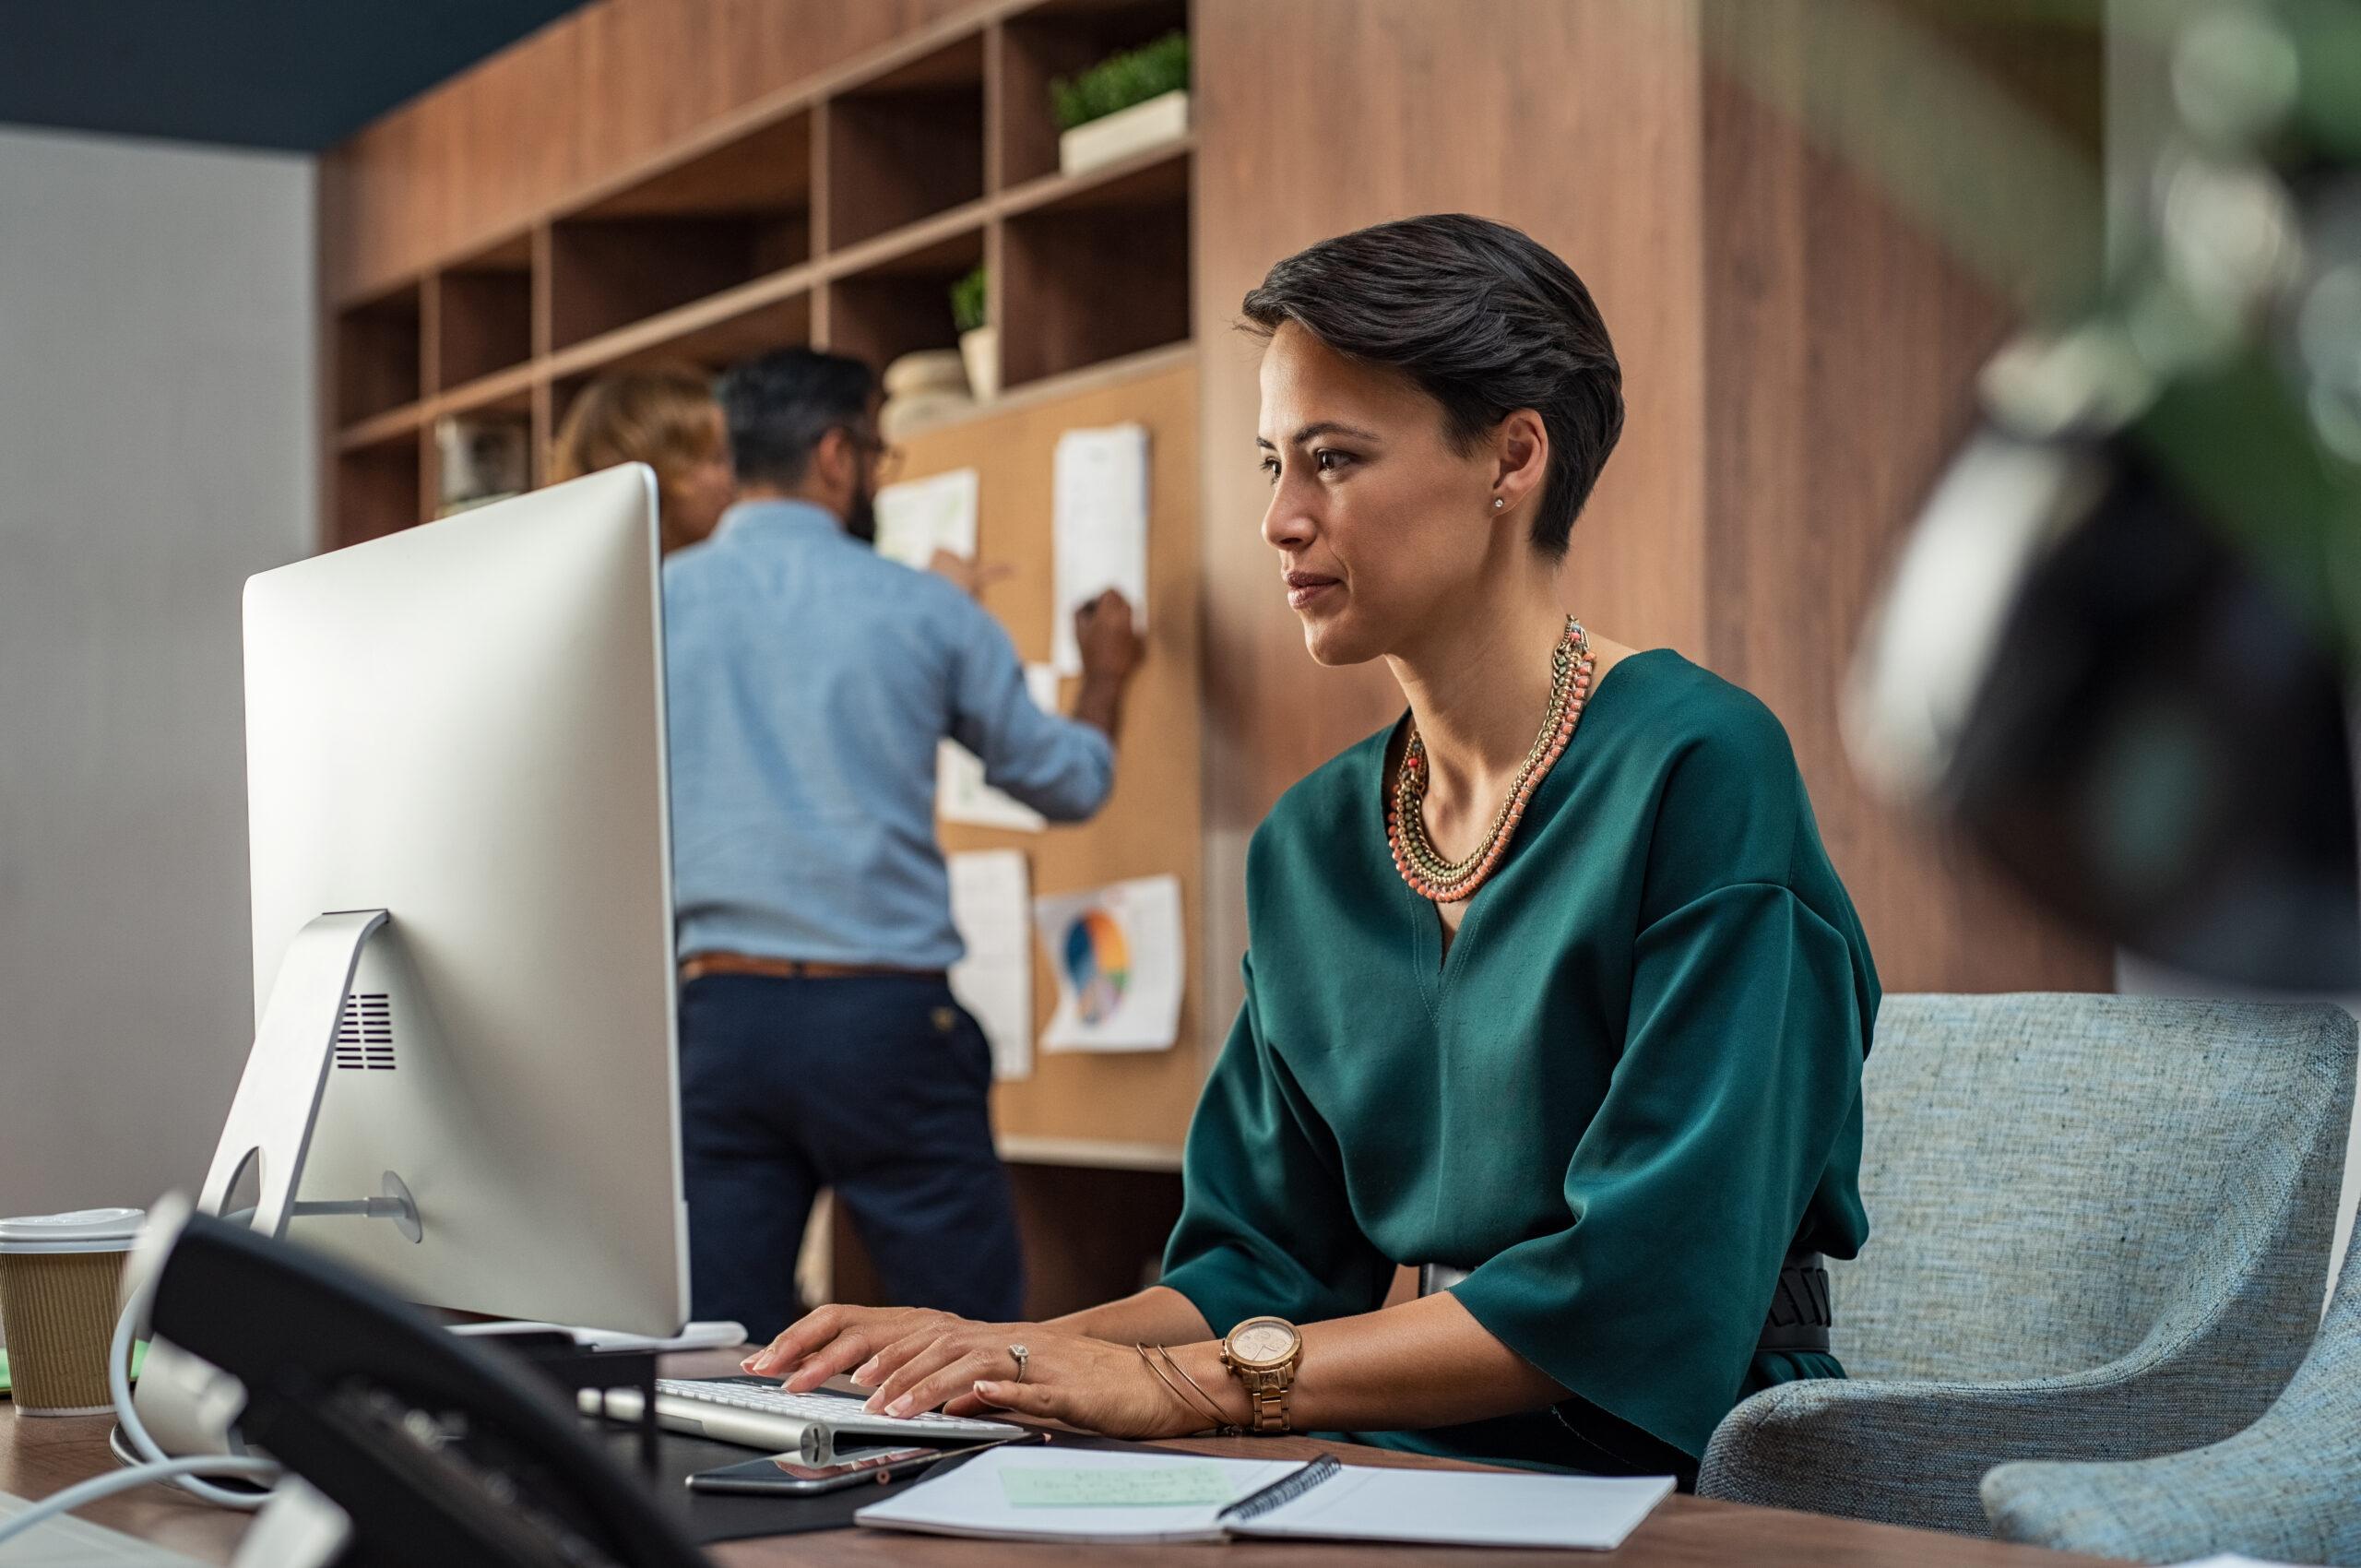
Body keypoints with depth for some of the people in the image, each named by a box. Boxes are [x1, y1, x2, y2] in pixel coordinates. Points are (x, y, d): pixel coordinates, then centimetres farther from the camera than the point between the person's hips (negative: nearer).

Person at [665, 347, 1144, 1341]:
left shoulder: (658, 601, 4)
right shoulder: (925, 609, 3)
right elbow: (1069, 783, 15)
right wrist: (1105, 674, 34)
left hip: (723, 1012, 2)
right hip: (885, 1017, -2)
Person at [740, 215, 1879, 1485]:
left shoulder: (1699, 770, -12)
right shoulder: (1308, 845, 11)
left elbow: (1652, 1288, -19)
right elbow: (1267, 1255, 13)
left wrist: (1194, 1379, -20)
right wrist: (1006, 1349, -6)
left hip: (1676, 1475, -6)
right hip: (1414, 1467, 6)